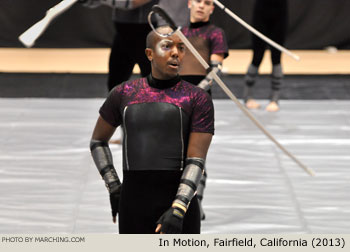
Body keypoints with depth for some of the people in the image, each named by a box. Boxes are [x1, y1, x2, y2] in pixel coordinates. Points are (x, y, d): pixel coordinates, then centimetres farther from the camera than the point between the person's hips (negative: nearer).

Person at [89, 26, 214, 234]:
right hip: (133, 205, 2)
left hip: (180, 203, -2)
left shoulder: (198, 99, 0)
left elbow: (196, 161, -7)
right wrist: (113, 186, 11)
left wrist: (178, 210, -17)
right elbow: (98, 141, 22)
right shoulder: (124, 94, 9)